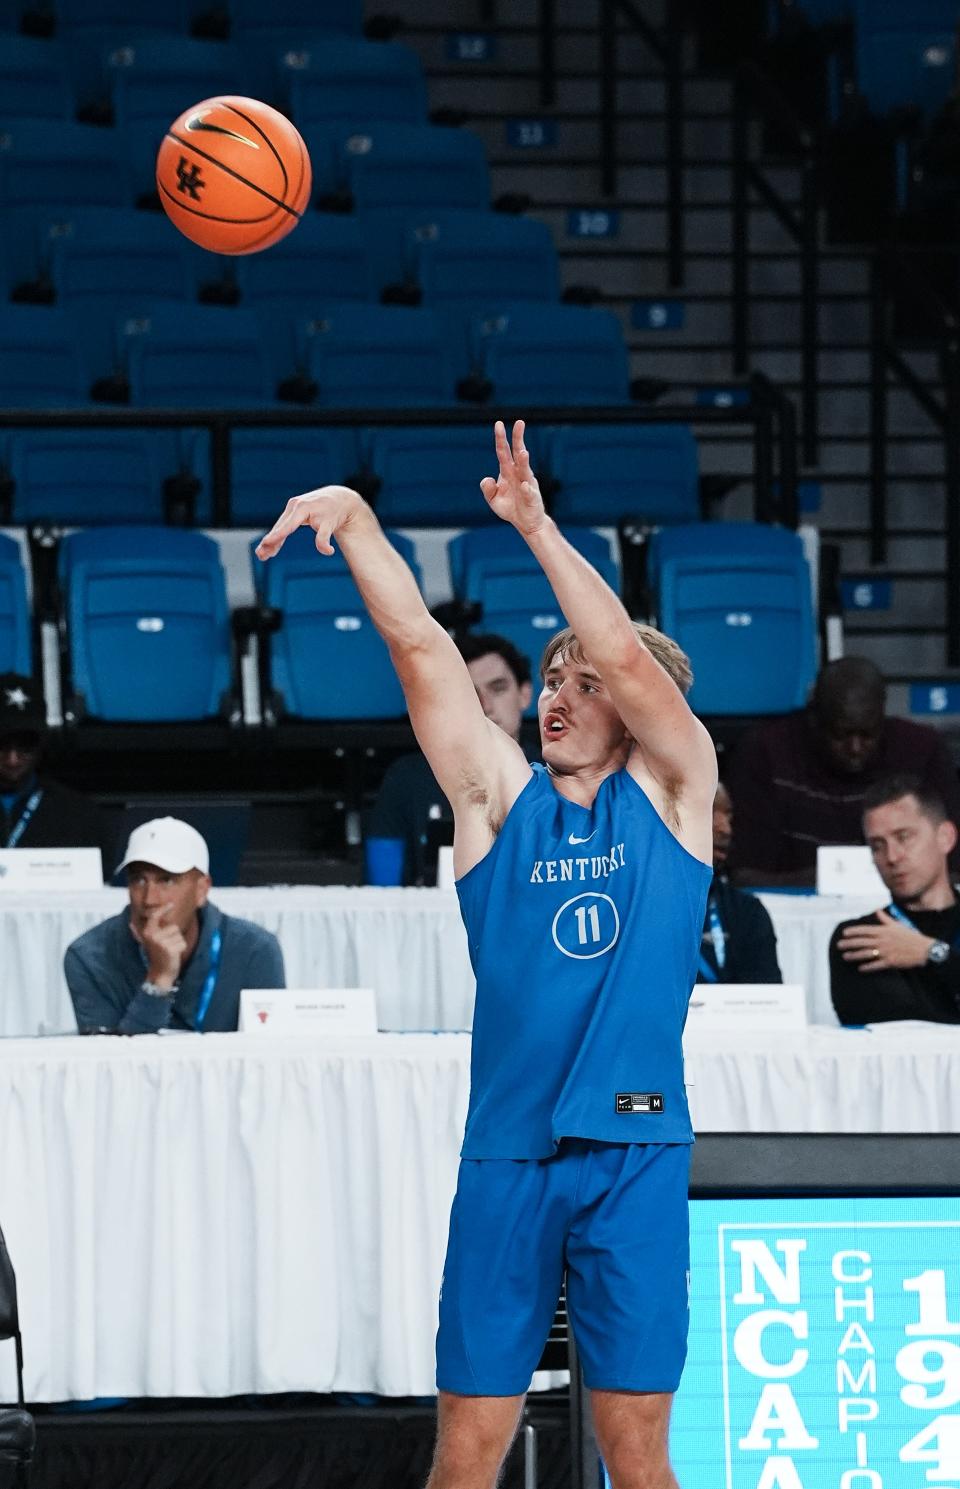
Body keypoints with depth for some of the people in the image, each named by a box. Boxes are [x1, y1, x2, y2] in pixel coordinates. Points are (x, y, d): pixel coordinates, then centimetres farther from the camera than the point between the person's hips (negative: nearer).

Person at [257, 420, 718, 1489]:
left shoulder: (671, 792, 6)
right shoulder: (500, 798, 10)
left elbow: (627, 658, -10)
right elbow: (418, 644, 2)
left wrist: (536, 526, -17)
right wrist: (356, 519, -8)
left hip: (635, 1148, -1)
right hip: (507, 1149, 2)